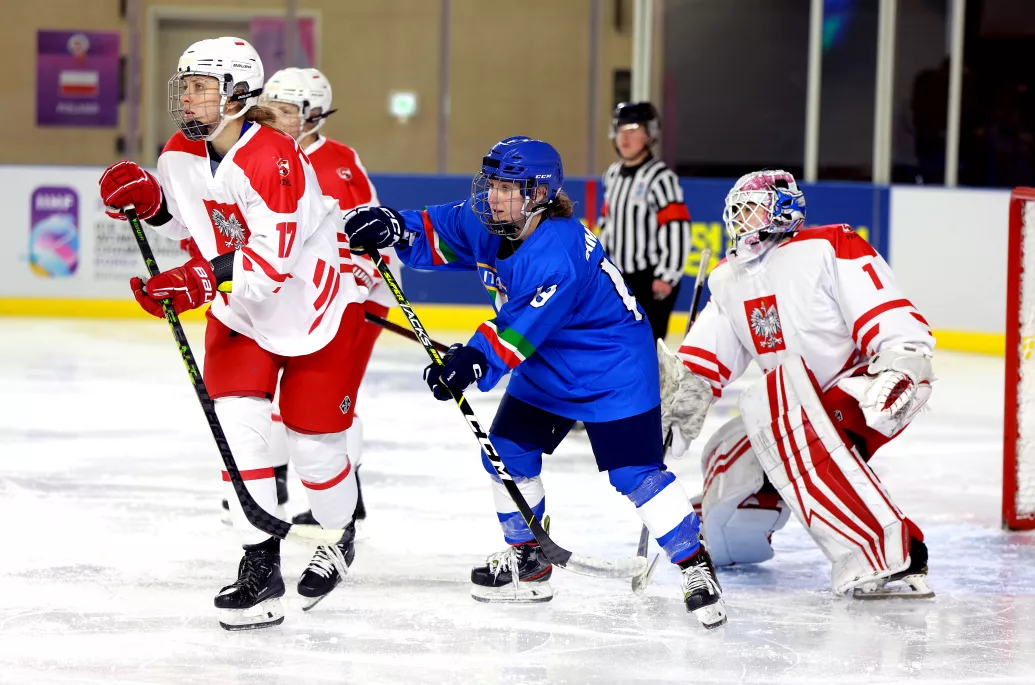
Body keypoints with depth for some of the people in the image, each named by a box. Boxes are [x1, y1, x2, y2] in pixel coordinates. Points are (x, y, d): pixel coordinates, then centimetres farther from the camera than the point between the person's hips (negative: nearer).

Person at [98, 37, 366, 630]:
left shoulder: (273, 158, -29)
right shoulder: (182, 152, -3)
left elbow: (274, 259, -35)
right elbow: (186, 218, 14)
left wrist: (199, 281, -44)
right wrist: (147, 197, -6)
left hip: (316, 304, -6)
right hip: (240, 312, 7)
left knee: (313, 440, 3)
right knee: (236, 422, -11)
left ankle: (342, 537, 34)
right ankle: (261, 566, -7)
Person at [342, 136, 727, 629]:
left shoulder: (557, 255, -33)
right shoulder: (487, 223, -7)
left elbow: (520, 329, -37)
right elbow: (437, 235, 4)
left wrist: (476, 360, -49)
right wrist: (393, 228, -16)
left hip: (613, 368, -9)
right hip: (548, 363, 9)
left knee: (635, 472, -13)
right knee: (507, 449, 7)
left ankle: (696, 566, -3)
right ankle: (527, 560, 21)